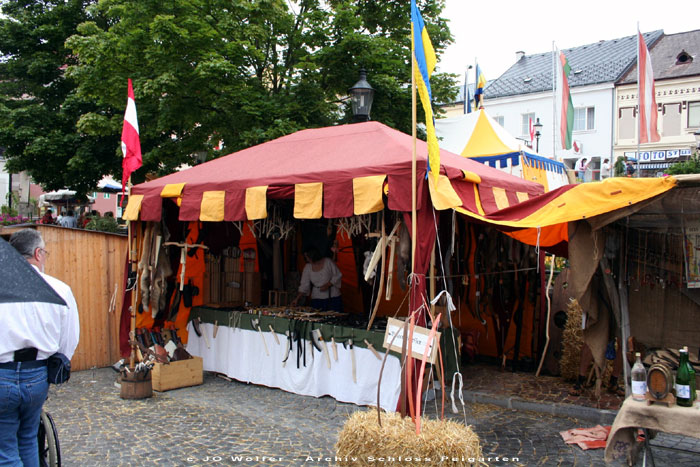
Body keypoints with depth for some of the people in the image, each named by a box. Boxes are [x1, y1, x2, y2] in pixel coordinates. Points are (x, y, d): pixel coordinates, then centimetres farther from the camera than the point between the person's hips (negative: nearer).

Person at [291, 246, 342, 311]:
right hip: (317, 299, 2)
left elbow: (338, 276, -2)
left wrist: (328, 285, -13)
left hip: (333, 297, -2)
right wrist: (297, 299, -5)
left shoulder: (328, 262, -4)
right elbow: (304, 285, 4)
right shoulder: (307, 267, 4)